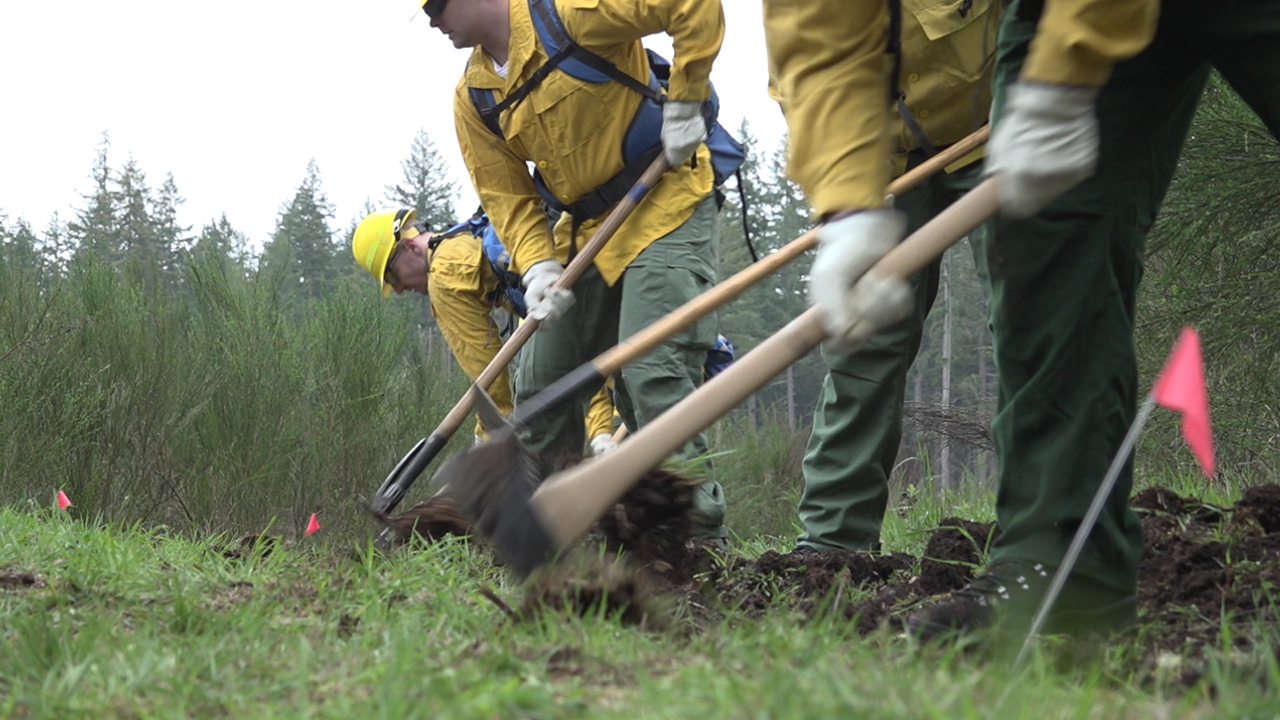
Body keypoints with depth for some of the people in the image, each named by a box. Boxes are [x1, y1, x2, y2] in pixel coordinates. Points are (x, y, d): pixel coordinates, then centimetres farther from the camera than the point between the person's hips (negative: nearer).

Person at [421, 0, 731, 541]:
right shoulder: (473, 101, 3)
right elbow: (508, 197, 3)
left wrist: (685, 105, -21)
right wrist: (538, 268, -14)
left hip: (666, 207, -8)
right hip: (584, 228, 8)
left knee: (653, 372, -19)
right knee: (540, 384, 9)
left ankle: (699, 533, -12)